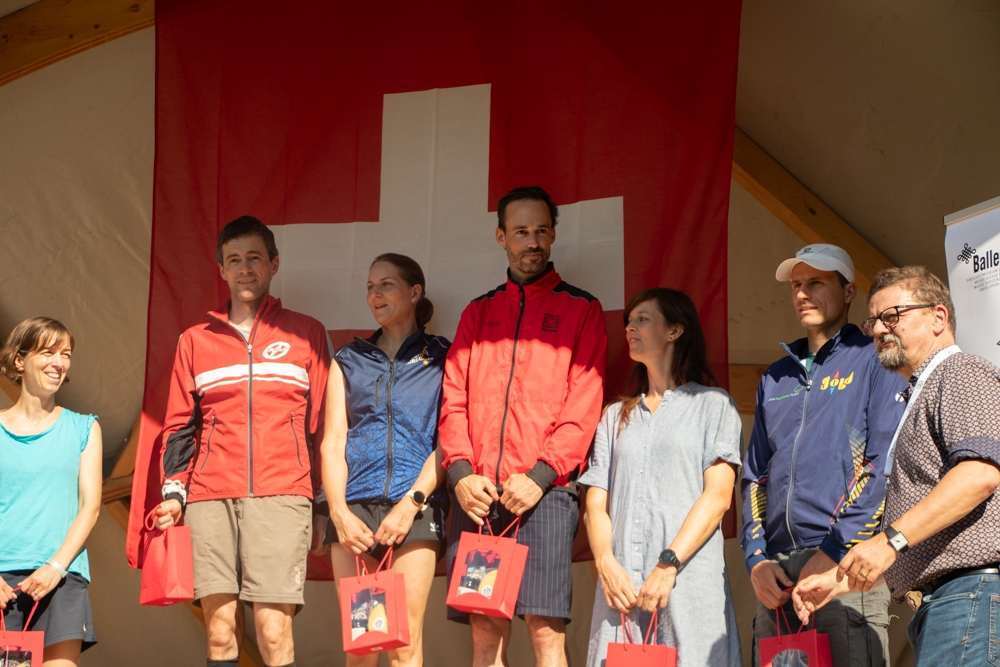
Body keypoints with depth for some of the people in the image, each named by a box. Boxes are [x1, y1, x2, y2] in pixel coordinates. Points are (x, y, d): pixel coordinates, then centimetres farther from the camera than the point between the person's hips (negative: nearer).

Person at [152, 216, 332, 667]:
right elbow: (179, 425, 17)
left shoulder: (306, 333, 12)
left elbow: (321, 422, 12)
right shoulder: (195, 341, 17)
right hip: (211, 499, 2)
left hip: (280, 496, -2)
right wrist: (174, 491, 4)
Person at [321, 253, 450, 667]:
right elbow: (332, 441, 10)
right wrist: (339, 512, -5)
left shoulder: (440, 358, 10)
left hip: (414, 507, -3)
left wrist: (410, 504, -11)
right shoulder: (349, 360, 18)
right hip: (354, 507, 3)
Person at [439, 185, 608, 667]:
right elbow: (454, 398, 11)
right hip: (477, 494, 3)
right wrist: (461, 471, -5)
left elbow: (584, 405, -1)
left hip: (544, 491, -3)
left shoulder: (581, 310, 9)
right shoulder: (477, 314, 19)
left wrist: (540, 475, -12)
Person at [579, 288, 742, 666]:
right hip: (620, 586, 4)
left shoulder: (712, 405, 7)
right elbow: (596, 502, 12)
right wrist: (606, 564, -7)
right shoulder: (616, 416, 21)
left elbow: (718, 495, -4)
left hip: (687, 582, -4)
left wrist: (669, 566, -14)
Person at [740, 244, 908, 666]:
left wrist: (835, 550, -14)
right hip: (777, 574, 5)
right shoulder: (776, 377, 23)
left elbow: (885, 466, -7)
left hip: (847, 563, -5)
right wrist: (756, 559, 5)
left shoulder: (874, 360, 4)